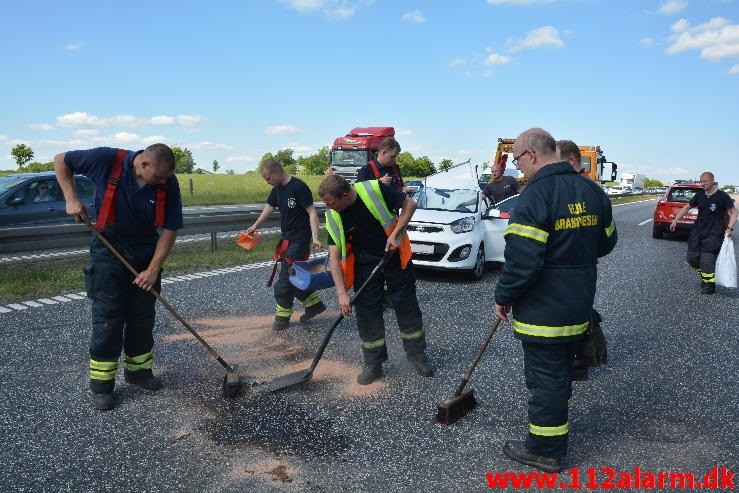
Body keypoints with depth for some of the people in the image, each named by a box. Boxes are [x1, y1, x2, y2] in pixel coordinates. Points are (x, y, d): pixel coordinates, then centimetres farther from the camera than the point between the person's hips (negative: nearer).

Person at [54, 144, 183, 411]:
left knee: (143, 318, 10)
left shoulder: (168, 183, -14)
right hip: (109, 251, -3)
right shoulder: (108, 160, -20)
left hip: (146, 253, 3)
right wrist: (72, 199, -13)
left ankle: (138, 369, 28)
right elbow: (61, 161, -3)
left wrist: (153, 269, -14)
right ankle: (101, 384, 8)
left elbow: (170, 229, -9)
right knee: (108, 319, -3)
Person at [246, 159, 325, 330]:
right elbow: (270, 206, 25)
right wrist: (255, 225, 34)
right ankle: (314, 304, 27)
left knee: (286, 277, -5)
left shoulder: (298, 187, -17)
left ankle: (282, 316, 7)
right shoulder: (277, 188, 9)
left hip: (299, 239, -9)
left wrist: (315, 237, -28)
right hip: (286, 238, 9)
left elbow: (312, 212, -19)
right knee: (294, 276, 12)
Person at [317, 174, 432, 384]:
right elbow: (334, 256, -13)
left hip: (395, 256, -2)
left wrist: (396, 234, -21)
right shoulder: (333, 217, -15)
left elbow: (409, 204, -12)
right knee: (367, 314, 2)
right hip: (365, 264, 2)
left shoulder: (375, 190, -25)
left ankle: (418, 355, 25)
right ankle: (373, 364, 17)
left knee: (408, 307, 6)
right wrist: (342, 293, -20)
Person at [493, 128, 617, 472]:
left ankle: (545, 450, 18)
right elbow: (605, 242, 16)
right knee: (561, 372, 23)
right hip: (579, 306, 8)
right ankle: (556, 430, 40)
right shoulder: (592, 191, 5)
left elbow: (522, 260, -25)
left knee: (544, 378, 5)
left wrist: (503, 297, -11)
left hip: (543, 311, -8)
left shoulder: (536, 195, -21)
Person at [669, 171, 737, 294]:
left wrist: (729, 228, -19)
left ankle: (710, 285, 3)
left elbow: (733, 212, -7)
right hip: (698, 230, 6)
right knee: (692, 258, 4)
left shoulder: (722, 196, -8)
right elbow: (687, 207, 15)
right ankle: (704, 277, 25)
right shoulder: (699, 195, 6)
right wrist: (675, 220, 10)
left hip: (713, 233, -6)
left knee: (706, 259, -12)